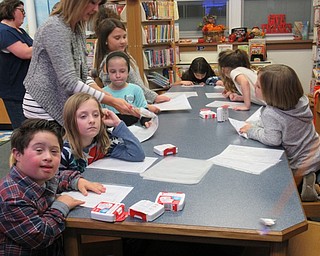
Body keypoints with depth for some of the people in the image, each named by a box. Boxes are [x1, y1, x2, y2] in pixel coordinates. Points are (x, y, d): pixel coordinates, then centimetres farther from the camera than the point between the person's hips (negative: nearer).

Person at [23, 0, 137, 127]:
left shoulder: (77, 29, 7)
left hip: (61, 105, 8)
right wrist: (111, 101, -25)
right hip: (44, 109, -8)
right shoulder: (55, 28, -20)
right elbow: (69, 81, -26)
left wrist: (106, 95, -6)